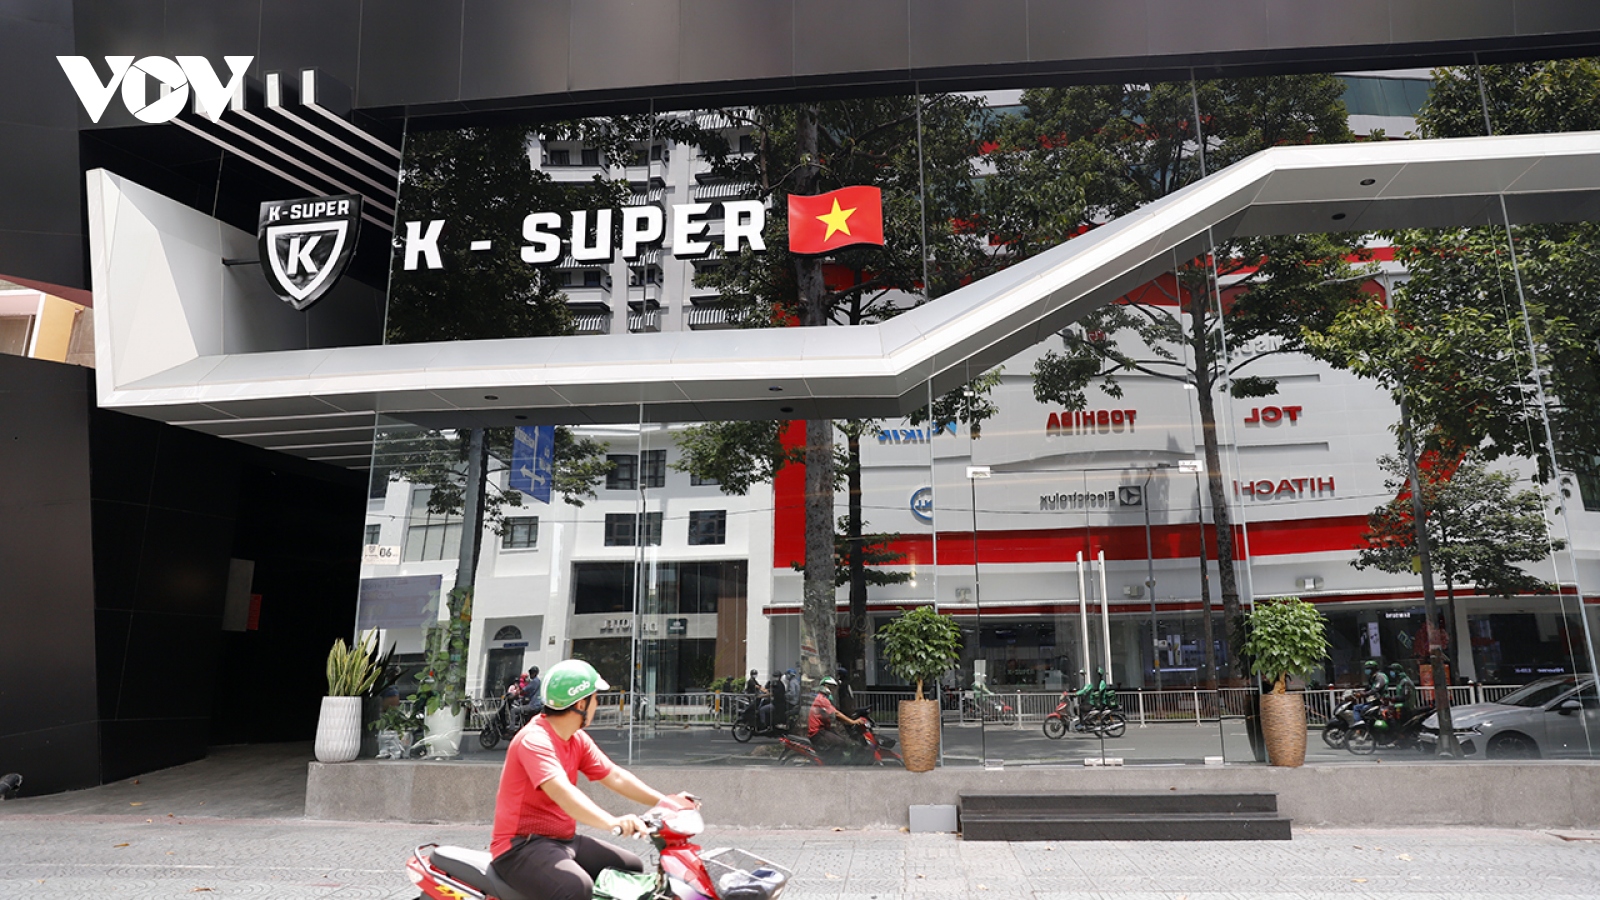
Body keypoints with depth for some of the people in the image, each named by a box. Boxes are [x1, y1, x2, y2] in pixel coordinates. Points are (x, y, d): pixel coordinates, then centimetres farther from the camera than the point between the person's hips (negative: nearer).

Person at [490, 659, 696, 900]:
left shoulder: (578, 739, 8)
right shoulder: (534, 739, -22)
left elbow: (615, 776, 10)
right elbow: (562, 791, -38)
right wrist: (612, 822, -51)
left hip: (564, 840, 10)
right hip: (521, 845, -9)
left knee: (632, 867, 13)